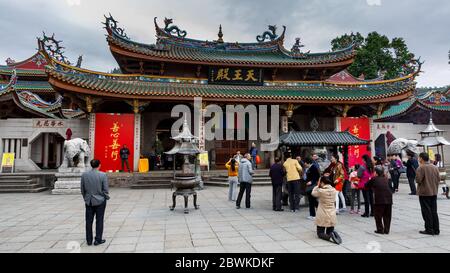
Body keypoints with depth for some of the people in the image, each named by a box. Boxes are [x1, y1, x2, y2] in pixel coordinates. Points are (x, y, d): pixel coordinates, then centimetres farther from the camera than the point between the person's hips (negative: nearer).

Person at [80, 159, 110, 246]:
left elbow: (82, 189, 4)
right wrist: (106, 197, 7)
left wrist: (86, 198, 17)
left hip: (89, 201, 3)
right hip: (100, 201, -3)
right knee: (99, 221, 6)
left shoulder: (84, 175, -3)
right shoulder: (103, 175, -14)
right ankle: (98, 240, 11)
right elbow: (106, 190, -10)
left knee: (89, 221, 11)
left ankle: (89, 240, 19)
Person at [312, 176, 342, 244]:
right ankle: (333, 234, -13)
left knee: (320, 233, 10)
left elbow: (313, 193, 4)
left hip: (322, 216, -4)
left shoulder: (321, 191, -16)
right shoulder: (334, 190, -3)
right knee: (329, 232, 21)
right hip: (332, 216, 4)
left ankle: (330, 236, -19)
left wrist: (318, 185, 7)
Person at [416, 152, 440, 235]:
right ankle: (436, 229, 17)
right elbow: (439, 179, 9)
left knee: (427, 212, 1)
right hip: (434, 192, 7)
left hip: (424, 193, -7)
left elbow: (418, 180, -21)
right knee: (434, 211, 13)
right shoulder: (435, 167, 6)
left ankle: (429, 229, 4)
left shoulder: (421, 168, -17)